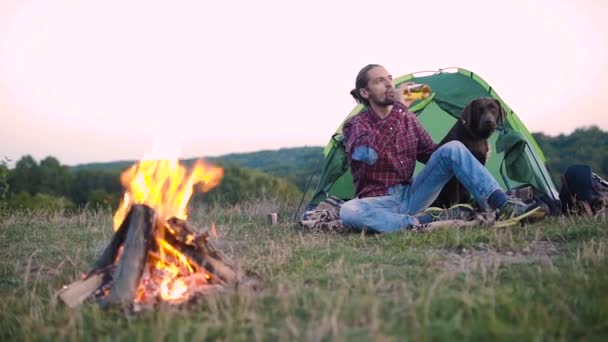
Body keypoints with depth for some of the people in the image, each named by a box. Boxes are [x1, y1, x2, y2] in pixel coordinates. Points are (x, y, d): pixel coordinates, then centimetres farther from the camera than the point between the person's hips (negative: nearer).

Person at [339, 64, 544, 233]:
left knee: (452, 149, -16)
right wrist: (398, 108, -29)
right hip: (381, 203, -4)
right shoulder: (355, 125, -9)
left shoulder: (407, 118, 9)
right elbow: (366, 154, -33)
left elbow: (431, 154, 13)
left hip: (410, 196, 4)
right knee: (348, 212, -41)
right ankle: (423, 223, -35)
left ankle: (503, 205, -28)